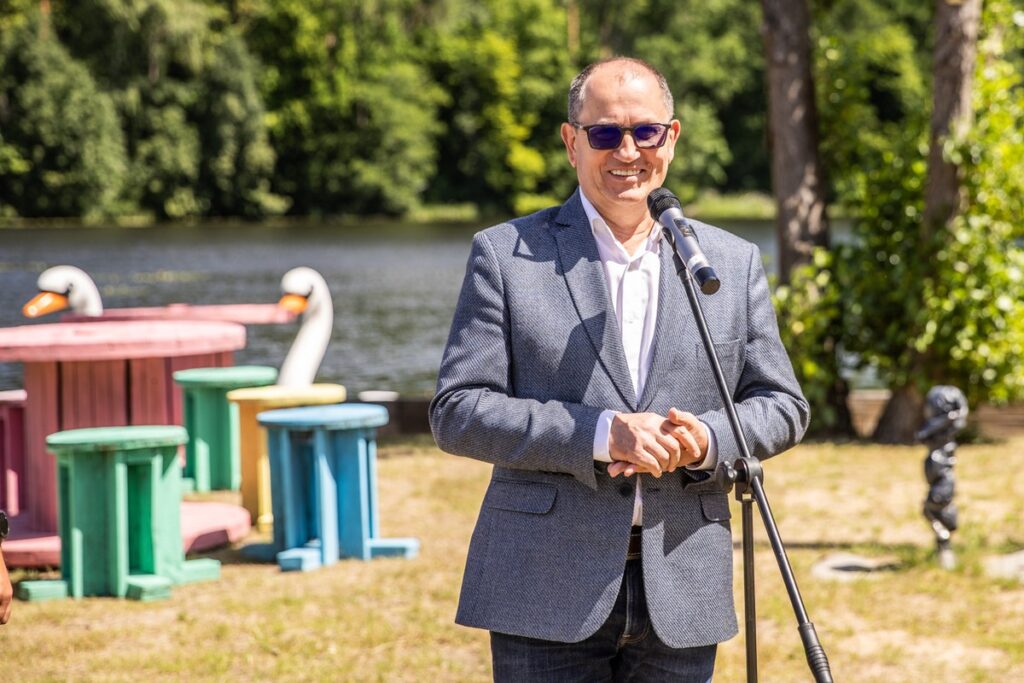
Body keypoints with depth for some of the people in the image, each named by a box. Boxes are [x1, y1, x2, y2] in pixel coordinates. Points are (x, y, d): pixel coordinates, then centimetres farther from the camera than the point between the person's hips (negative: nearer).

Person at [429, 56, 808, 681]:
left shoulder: (734, 264, 11)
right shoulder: (507, 256, 2)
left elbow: (782, 406, 13)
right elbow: (457, 412, -5)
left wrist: (709, 440, -10)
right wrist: (600, 435, -17)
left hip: (680, 600, 3)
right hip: (549, 594, -3)